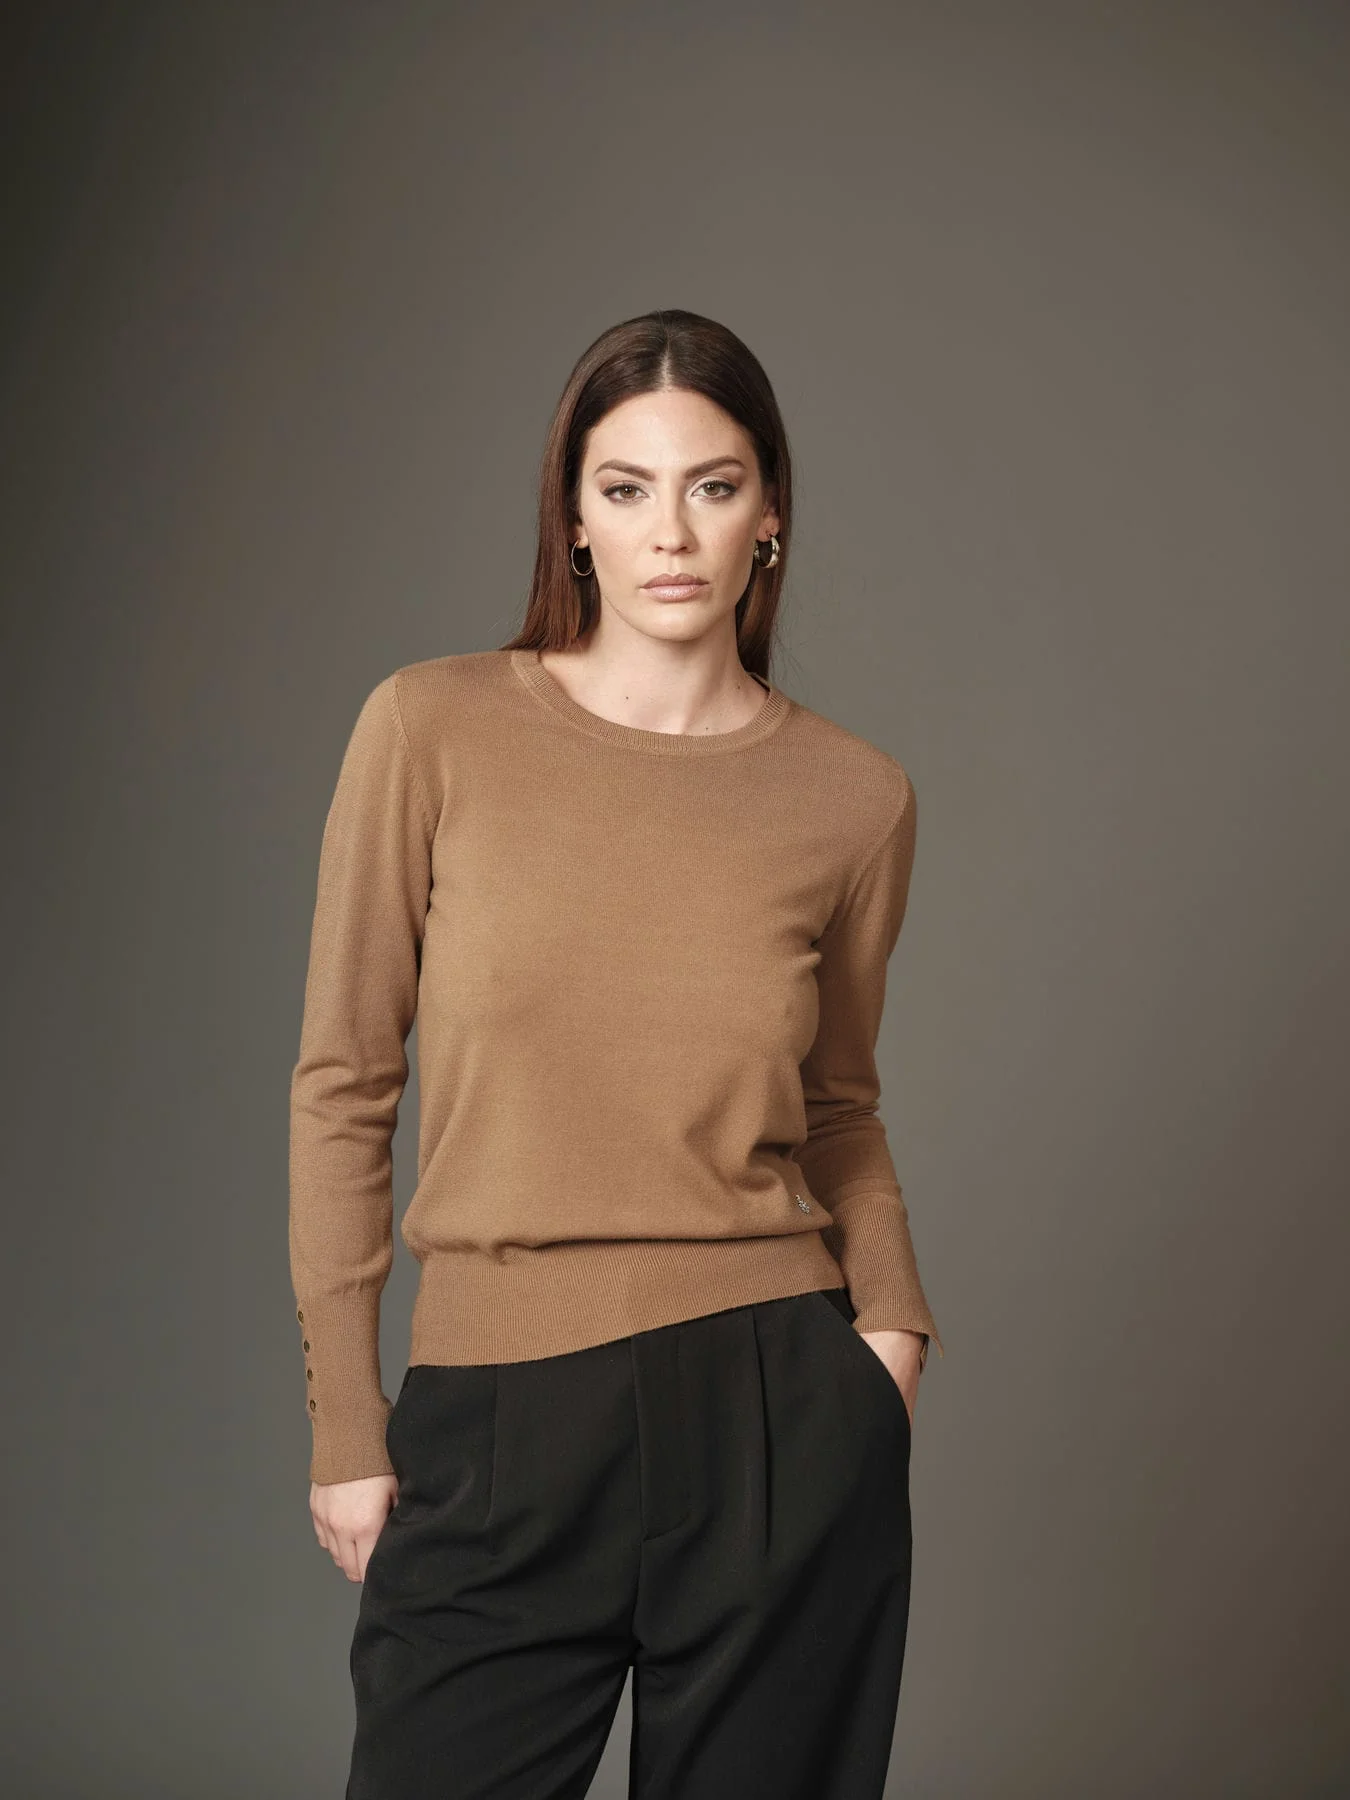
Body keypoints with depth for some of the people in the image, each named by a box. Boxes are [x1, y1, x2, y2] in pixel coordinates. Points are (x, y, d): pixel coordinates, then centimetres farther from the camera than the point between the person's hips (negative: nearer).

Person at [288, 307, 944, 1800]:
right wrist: (344, 1427, -1)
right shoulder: (436, 729, -3)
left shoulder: (852, 796, 2)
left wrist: (893, 1313, -2)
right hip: (498, 1439, -1)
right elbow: (344, 1080, 0)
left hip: (781, 1418, 1)